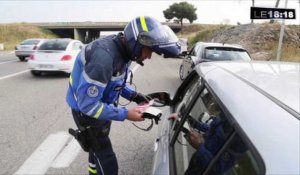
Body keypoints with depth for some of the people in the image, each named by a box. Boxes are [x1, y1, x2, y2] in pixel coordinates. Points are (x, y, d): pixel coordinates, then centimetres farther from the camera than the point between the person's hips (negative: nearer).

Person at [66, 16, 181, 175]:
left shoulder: (121, 50, -8)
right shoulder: (104, 57, -36)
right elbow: (88, 104, -32)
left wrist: (132, 95, -7)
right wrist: (125, 114, -28)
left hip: (100, 106, 8)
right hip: (86, 110, -8)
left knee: (98, 149, 28)